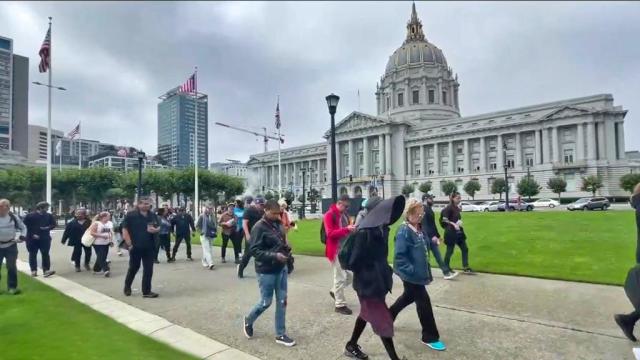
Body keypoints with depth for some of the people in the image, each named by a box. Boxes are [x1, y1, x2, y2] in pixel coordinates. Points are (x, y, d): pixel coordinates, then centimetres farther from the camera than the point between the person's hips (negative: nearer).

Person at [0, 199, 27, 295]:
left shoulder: (14, 217, -1)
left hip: (11, 246, 0)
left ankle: (12, 287, 9)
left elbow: (23, 227, 11)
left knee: (11, 267, 1)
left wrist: (22, 236, -3)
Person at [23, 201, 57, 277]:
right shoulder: (30, 216, -6)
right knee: (33, 255, 8)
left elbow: (53, 225, 10)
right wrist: (32, 234, -14)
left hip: (45, 238, 2)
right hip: (32, 239, -2)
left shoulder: (49, 216, 5)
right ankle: (33, 270, 17)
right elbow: (26, 227, -8)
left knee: (45, 254, -4)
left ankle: (46, 270, -5)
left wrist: (48, 227, -10)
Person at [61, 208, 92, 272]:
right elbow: (67, 231, -2)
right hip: (77, 241, 0)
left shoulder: (89, 222, -9)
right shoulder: (72, 223, -5)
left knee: (88, 252, 7)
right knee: (77, 253, 6)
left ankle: (87, 264, 30)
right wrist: (64, 240, -1)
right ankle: (77, 266, 21)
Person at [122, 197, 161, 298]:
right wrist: (129, 244, -14)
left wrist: (155, 230, -9)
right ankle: (127, 287, 34)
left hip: (149, 247, 4)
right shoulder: (130, 215, -7)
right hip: (135, 247, -4)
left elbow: (158, 228, 15)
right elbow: (125, 230, -9)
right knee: (133, 268, 11)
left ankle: (146, 291, 9)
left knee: (148, 269, 2)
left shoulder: (153, 216, 8)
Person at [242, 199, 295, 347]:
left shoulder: (278, 224, 4)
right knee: (266, 302, 6)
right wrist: (274, 256, -27)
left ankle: (280, 335, 23)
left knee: (282, 301, 10)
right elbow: (254, 250, -20)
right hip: (266, 271, -7)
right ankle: (249, 321, 35)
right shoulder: (259, 227, -16)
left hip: (281, 268, 7)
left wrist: (286, 251, 3)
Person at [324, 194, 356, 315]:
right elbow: (330, 233, -20)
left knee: (351, 274, 12)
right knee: (340, 277, -1)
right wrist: (346, 229, -27)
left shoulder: (345, 215, 13)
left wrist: (351, 229, 3)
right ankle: (340, 305, 13)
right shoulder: (329, 215, -11)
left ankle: (335, 291, 33)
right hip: (336, 251, -8)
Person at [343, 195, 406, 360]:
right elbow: (354, 261, -24)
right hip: (368, 283, -9)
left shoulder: (380, 228, -3)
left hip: (377, 280, 9)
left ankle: (351, 346, 43)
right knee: (382, 320, 4)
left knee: (367, 314, 24)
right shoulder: (364, 232, -26)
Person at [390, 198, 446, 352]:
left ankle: (387, 317, 44)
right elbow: (399, 256, -25)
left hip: (418, 272, 9)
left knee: (408, 297, 24)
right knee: (424, 302, 1)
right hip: (410, 274, -9)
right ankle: (430, 337, 18)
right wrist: (411, 270, -26)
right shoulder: (404, 231, -23)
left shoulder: (419, 229, 4)